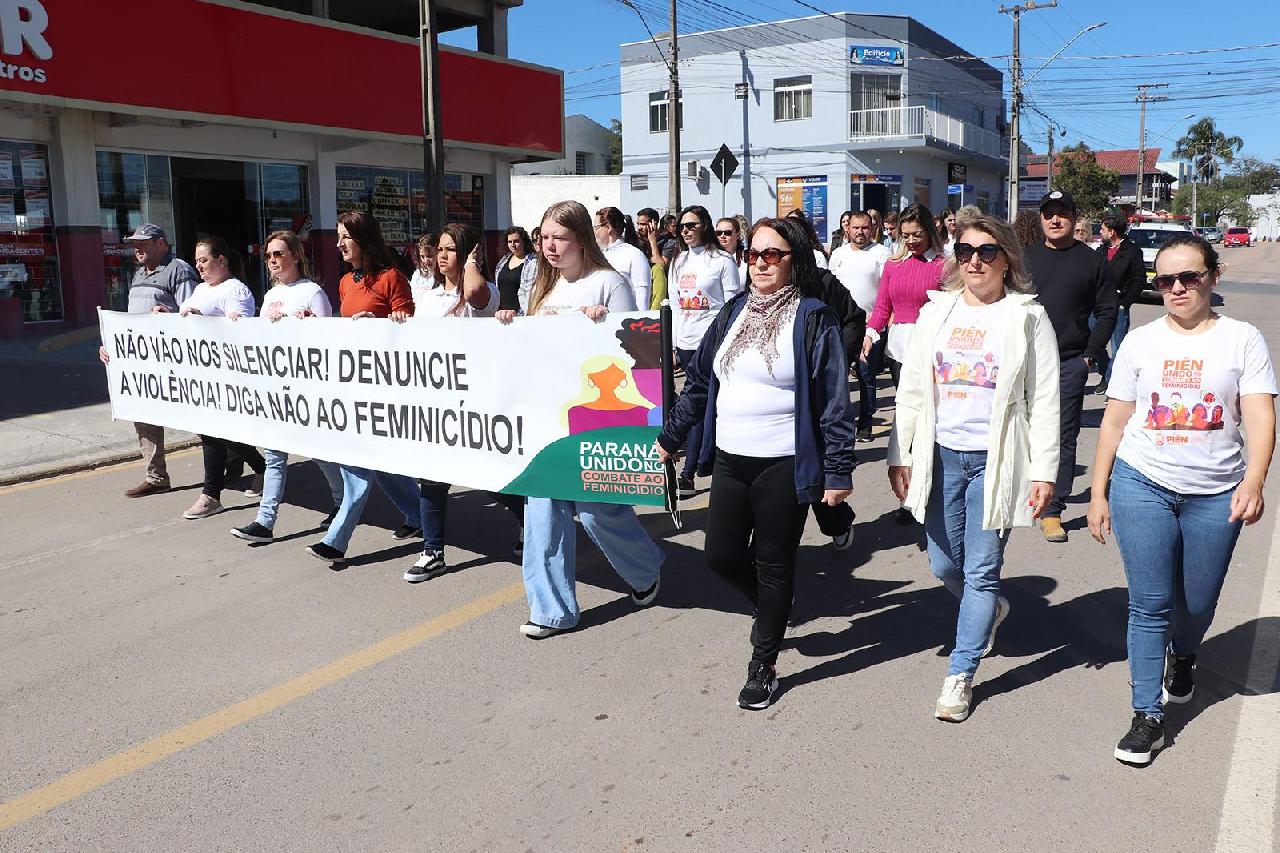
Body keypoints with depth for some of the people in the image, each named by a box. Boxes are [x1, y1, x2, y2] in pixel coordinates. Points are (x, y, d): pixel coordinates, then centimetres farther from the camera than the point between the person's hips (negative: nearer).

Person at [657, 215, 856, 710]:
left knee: (773, 565, 6)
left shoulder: (813, 318, -8)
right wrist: (670, 438, 17)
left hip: (783, 465, -5)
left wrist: (838, 470, -13)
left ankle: (763, 668, 24)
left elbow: (834, 400, -10)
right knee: (722, 557, 10)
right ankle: (773, 607, 42)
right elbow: (698, 380, 15)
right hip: (730, 461, 6)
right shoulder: (734, 312, 9)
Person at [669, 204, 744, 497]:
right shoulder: (678, 262, 14)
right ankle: (708, 459, 24)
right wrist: (672, 346, 14)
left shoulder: (723, 260, -4)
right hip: (685, 342, 6)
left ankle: (689, 473, -9)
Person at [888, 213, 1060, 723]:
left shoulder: (1028, 318, -3)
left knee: (982, 571, 1)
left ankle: (961, 673, 15)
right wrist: (899, 455, 4)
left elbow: (1044, 401, -4)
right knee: (944, 566, 12)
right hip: (941, 454, 4)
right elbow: (911, 389, 8)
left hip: (996, 460, -3)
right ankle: (991, 611, 44)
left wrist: (1044, 471, -9)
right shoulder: (936, 311, 7)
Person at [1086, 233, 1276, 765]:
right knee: (1149, 604, -2)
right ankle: (1147, 716, 9)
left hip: (1214, 494, 0)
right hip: (1142, 486, 0)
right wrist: (1099, 494, 4)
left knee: (1197, 602, 13)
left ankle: (1183, 655, 48)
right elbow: (1114, 422, 7)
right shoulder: (1140, 342, 4)